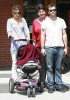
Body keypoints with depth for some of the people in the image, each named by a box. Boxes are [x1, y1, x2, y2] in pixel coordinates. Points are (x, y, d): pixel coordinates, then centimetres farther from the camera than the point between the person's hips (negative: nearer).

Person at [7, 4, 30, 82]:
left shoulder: (23, 20, 16)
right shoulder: (10, 21, 8)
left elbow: (26, 29, 10)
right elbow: (9, 31, -2)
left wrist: (28, 36, -11)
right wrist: (14, 37, -22)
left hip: (23, 42, 2)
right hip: (15, 43, -2)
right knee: (15, 62, -7)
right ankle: (15, 80, -7)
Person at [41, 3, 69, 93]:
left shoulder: (61, 21, 11)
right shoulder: (45, 22, 5)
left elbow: (64, 35, 11)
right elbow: (42, 35, 4)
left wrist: (65, 47, 5)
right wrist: (42, 48, -3)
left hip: (60, 47, 2)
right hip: (49, 47, -1)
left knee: (58, 68, 7)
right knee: (50, 68, 2)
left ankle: (59, 85, 13)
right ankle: (50, 85, 8)